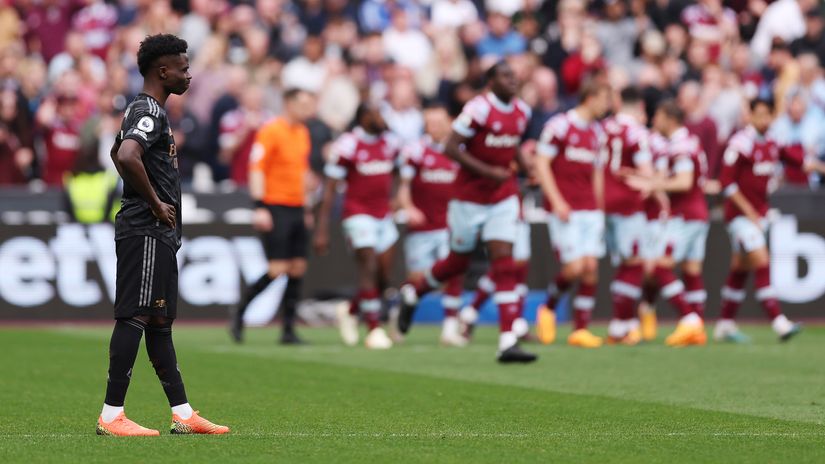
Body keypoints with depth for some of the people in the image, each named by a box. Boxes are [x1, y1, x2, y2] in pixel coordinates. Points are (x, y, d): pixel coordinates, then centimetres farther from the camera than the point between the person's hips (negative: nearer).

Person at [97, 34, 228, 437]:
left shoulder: (142, 110, 18)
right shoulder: (149, 112, -14)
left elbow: (117, 154, 34)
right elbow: (128, 156, -32)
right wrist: (156, 204, -21)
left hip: (158, 233, 11)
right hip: (147, 231, -11)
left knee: (159, 322, 11)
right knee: (135, 317, -11)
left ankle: (183, 414, 15)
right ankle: (111, 416, -11)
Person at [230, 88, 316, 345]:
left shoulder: (302, 133, 15)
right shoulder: (271, 131, -10)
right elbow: (256, 169, -14)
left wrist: (306, 208, 23)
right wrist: (259, 207, -20)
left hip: (296, 209, 8)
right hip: (275, 208, -8)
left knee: (298, 269, 3)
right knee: (277, 270, -12)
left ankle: (289, 330, 7)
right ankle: (239, 313, 6)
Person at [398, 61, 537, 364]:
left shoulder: (522, 111, 4)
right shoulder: (479, 108, -18)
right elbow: (451, 147, -19)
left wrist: (524, 166, 5)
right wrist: (488, 171, -22)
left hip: (504, 199, 5)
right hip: (470, 199, -5)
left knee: (504, 264, -6)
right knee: (458, 263, 9)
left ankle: (508, 342, -11)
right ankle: (412, 293, 39)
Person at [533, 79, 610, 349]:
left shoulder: (597, 133, 15)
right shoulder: (560, 125, -6)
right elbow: (541, 164, -8)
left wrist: (599, 209, 17)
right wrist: (557, 202, -15)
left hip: (590, 210, 6)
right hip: (564, 210, -6)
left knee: (591, 267, -3)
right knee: (575, 267, -13)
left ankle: (580, 329, 2)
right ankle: (549, 308, 13)